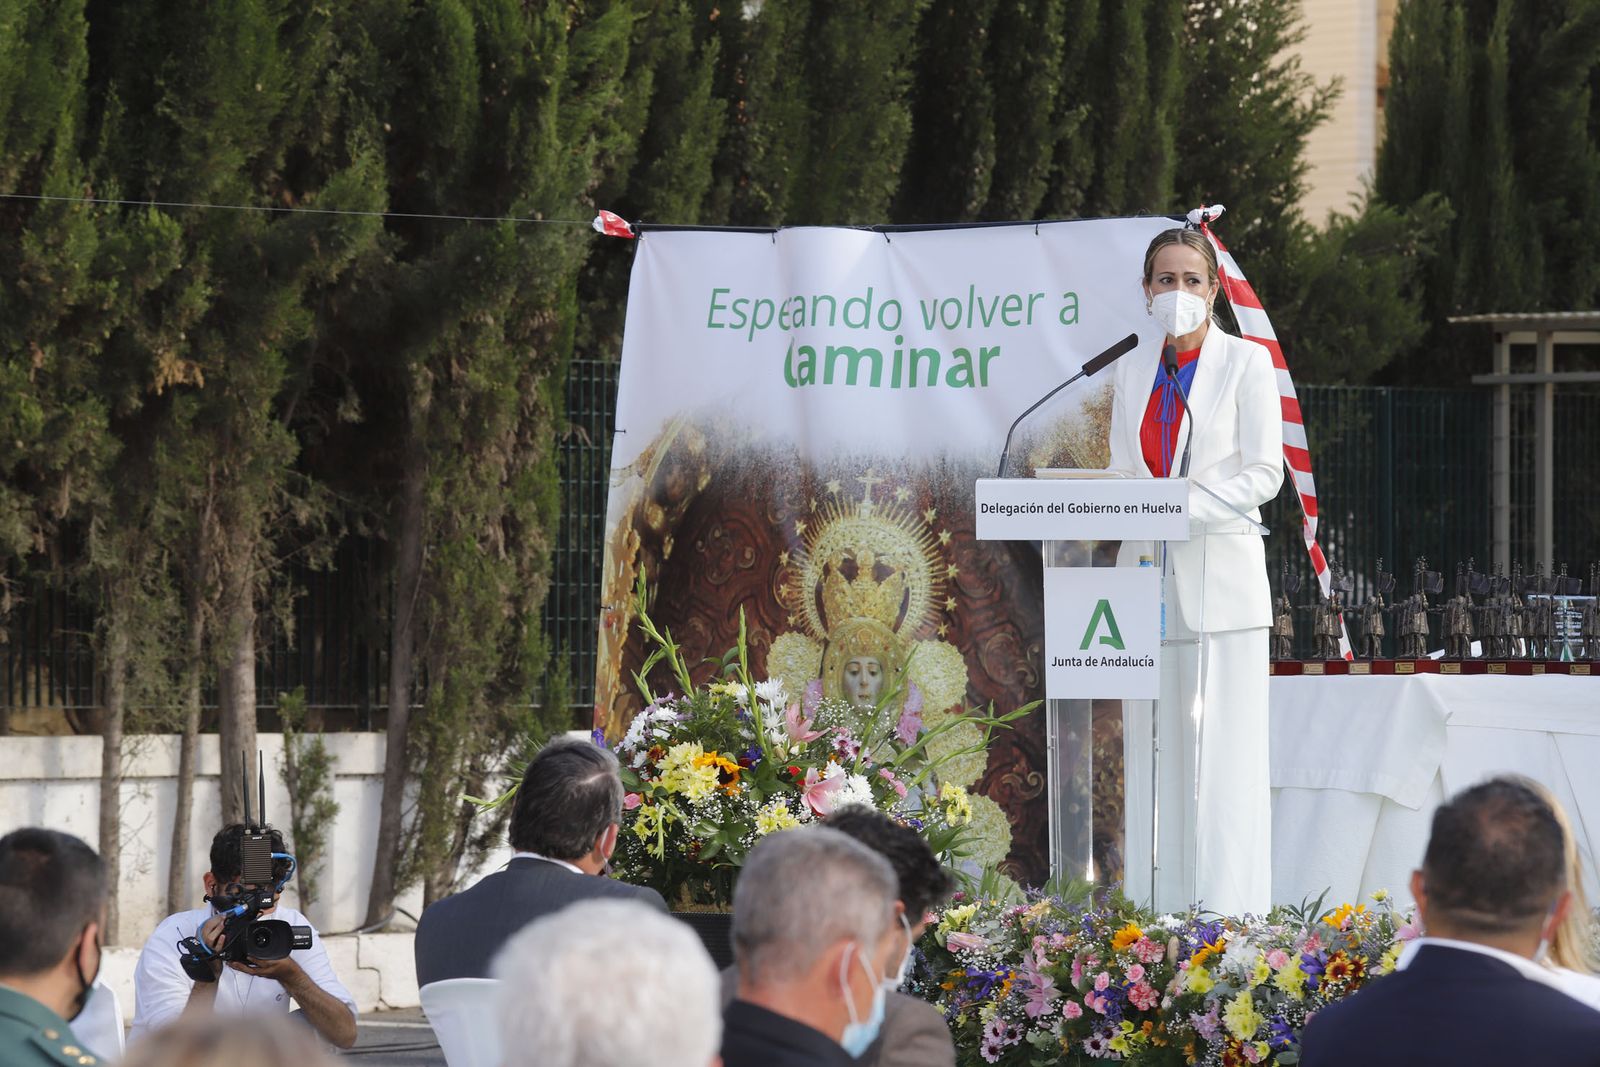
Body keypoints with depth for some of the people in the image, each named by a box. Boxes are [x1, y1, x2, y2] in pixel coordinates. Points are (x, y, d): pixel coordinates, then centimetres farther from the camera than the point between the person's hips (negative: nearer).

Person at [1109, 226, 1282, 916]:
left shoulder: (1246, 363, 1)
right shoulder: (1132, 371, 14)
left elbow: (1263, 473, -5)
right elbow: (1122, 471, 15)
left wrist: (1187, 504, -18)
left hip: (1219, 569, -4)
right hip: (1147, 576, 4)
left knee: (1224, 748, -7)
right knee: (1153, 748, 3)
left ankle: (1228, 906, -6)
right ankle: (1154, 906, 5)